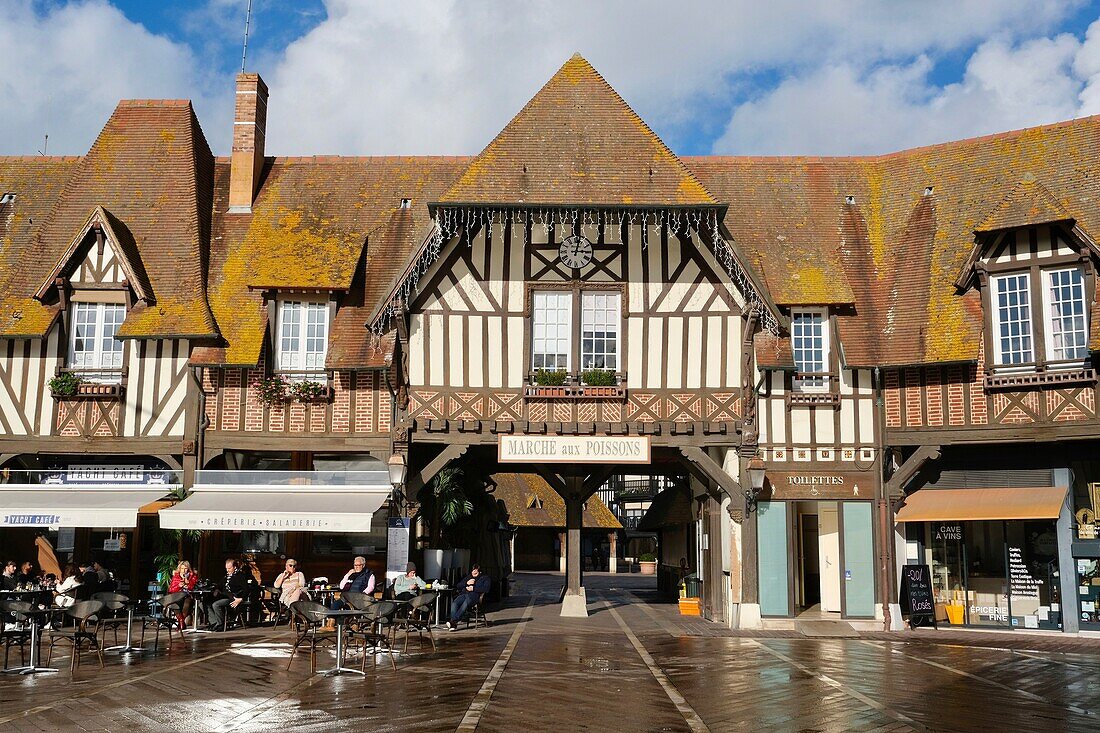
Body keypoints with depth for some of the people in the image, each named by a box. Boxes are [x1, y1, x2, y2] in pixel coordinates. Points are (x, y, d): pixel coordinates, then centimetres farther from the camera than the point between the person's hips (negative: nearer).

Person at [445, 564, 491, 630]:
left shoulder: (485, 578, 18)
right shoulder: (468, 577, 33)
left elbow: (486, 589, 0)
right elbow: (459, 586, 24)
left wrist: (473, 588, -6)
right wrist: (467, 583, 5)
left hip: (474, 595, -4)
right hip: (464, 594, 4)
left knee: (465, 604, -37)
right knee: (454, 604, -28)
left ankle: (453, 621, -44)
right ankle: (454, 625, -36)